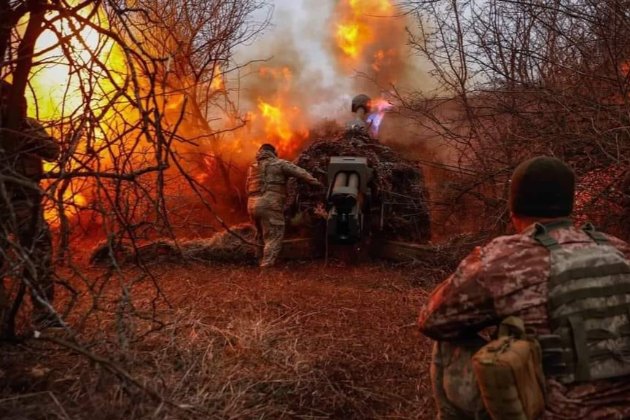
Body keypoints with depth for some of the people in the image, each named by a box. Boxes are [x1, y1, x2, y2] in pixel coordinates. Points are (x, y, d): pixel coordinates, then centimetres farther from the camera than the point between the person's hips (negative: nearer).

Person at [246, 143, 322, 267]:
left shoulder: (252, 167, 23)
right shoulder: (279, 163, 7)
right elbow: (298, 171, -4)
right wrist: (314, 181, -10)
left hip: (253, 205, 6)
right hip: (270, 204, -6)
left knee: (262, 234, 23)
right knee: (274, 237, -3)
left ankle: (262, 260, 29)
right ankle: (267, 264, -12)